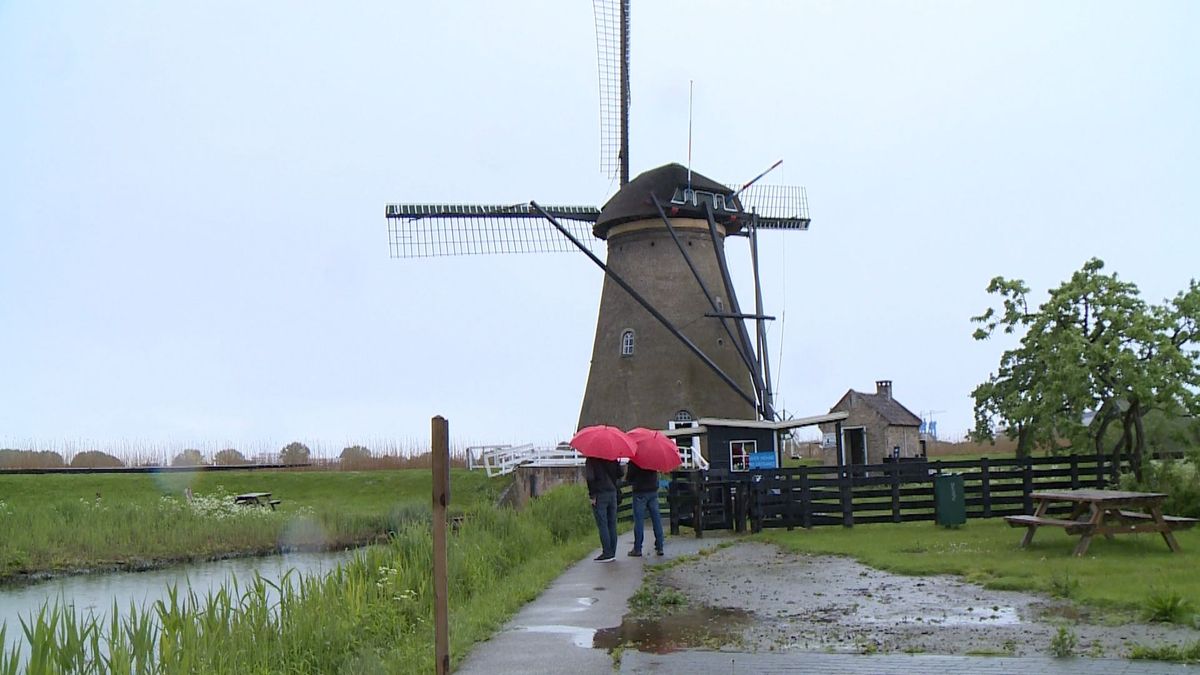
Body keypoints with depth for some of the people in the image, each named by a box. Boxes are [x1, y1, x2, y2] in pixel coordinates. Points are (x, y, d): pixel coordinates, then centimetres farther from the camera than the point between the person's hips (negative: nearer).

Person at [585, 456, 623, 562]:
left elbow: (590, 478, -17)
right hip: (612, 493, 5)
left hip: (599, 494, -5)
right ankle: (612, 553, 13)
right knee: (612, 524, 10)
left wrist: (592, 495, -12)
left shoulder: (591, 459, -7)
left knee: (602, 525, -2)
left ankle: (607, 553, -4)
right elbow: (621, 473, 5)